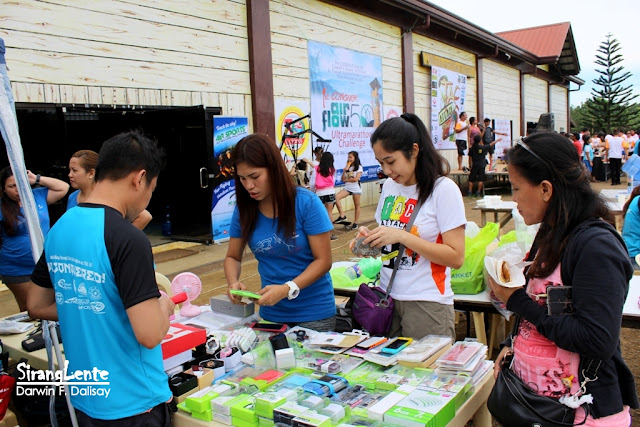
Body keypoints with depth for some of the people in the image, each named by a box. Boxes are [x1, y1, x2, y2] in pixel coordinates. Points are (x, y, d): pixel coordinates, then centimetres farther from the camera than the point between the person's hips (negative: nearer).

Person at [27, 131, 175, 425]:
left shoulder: (59, 229, -1)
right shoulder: (128, 239, -25)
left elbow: (37, 307, 11)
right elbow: (150, 335, -26)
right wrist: (164, 306, -7)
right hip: (133, 403, -6)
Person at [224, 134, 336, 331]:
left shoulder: (307, 203, -16)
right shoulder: (244, 208, -4)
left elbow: (323, 260, -14)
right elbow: (232, 257, 7)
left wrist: (287, 289, -27)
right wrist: (234, 283, -15)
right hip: (271, 313, 4)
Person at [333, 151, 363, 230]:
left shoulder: (359, 167, -3)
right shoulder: (347, 167, 11)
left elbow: (356, 179, -14)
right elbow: (343, 179, 6)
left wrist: (346, 180, -5)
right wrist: (344, 171, -7)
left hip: (356, 188, -4)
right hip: (347, 187, 4)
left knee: (356, 205, 2)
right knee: (336, 197, -20)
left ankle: (355, 223, 13)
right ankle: (342, 216, -17)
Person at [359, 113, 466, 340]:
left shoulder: (443, 189, -11)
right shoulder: (389, 186, 7)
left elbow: (456, 257, -15)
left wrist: (402, 236, -22)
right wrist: (370, 238, -3)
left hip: (426, 303, -5)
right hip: (387, 297, 5)